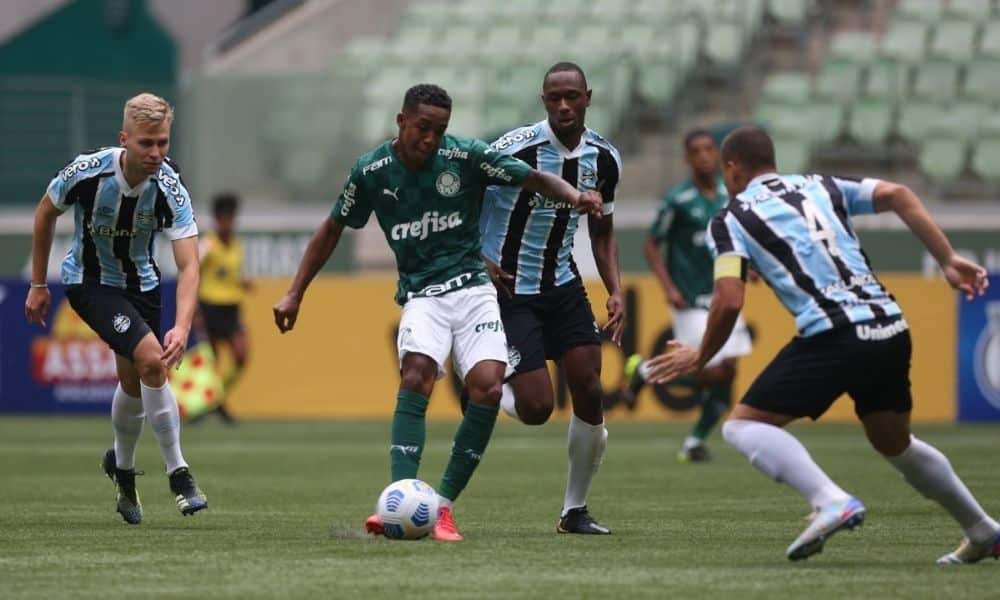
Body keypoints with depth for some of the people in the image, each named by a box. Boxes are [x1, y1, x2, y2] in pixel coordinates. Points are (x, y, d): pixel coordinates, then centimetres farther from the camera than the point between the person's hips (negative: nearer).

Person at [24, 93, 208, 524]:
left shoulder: (170, 190, -24)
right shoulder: (88, 171, -26)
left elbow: (188, 265, -30)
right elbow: (46, 213, -6)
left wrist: (182, 326, -45)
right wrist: (38, 285, 1)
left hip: (141, 282, 4)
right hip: (89, 282, -4)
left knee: (134, 381, 14)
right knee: (152, 360, -23)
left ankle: (122, 466, 43)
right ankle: (178, 476, -16)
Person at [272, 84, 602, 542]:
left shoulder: (466, 157, -6)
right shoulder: (371, 172, -2)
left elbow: (535, 179, 0)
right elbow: (332, 230, 12)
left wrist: (574, 196, -22)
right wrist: (295, 294, 12)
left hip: (472, 289, 1)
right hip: (421, 294, -1)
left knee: (488, 387, -20)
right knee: (416, 374, -29)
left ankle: (442, 505, -9)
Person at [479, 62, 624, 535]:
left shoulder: (604, 158, 1)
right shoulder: (516, 148, -19)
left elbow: (602, 232, 15)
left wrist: (615, 291, 3)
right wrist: (477, 259, -14)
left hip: (563, 286, 5)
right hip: (508, 289, -5)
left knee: (590, 394, -5)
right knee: (536, 408, -14)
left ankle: (575, 510, 11)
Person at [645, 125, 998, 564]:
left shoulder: (731, 219, 7)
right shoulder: (820, 187, 21)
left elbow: (729, 301, -5)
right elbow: (897, 195, 7)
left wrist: (700, 358, 11)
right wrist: (948, 260, 5)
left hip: (832, 337, -6)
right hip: (890, 328, 6)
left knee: (742, 426, 1)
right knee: (894, 443, 28)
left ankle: (832, 502, -19)